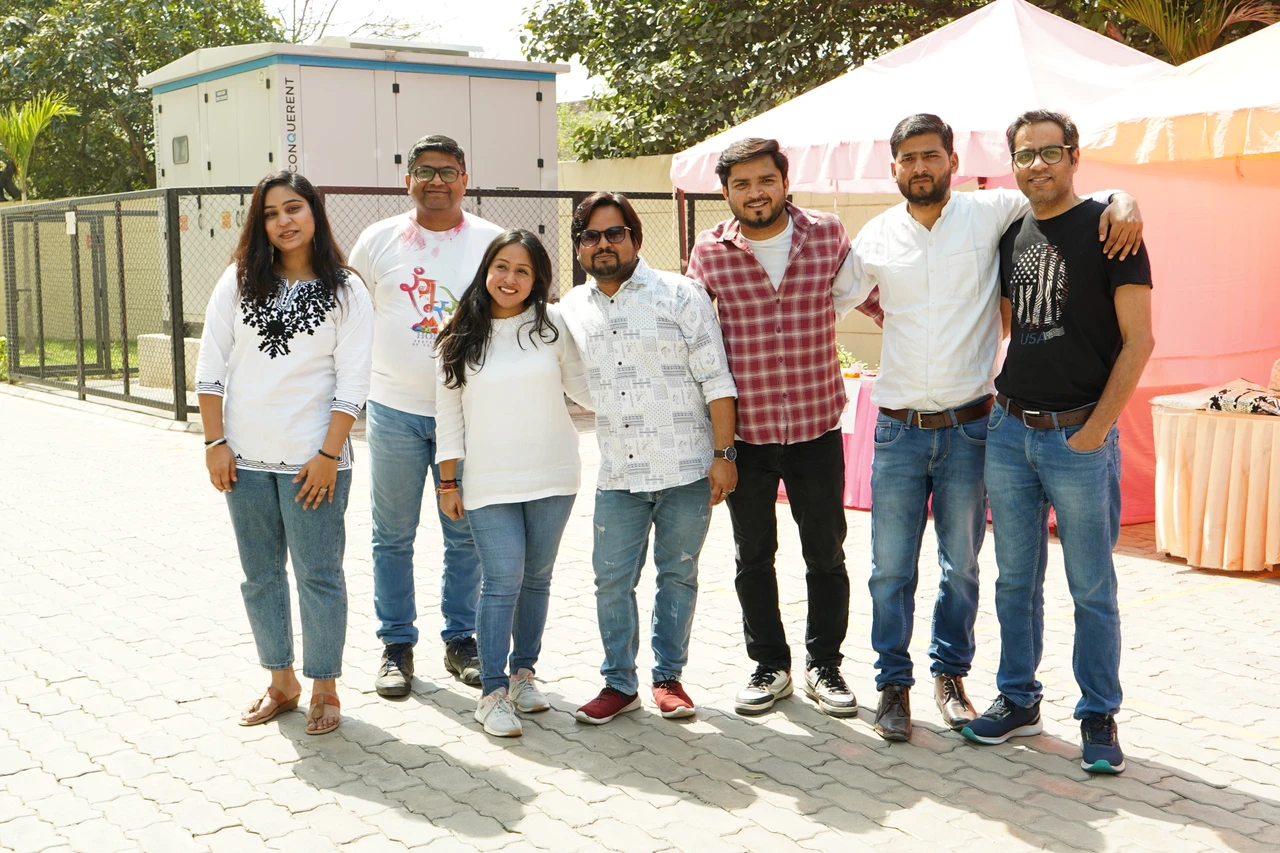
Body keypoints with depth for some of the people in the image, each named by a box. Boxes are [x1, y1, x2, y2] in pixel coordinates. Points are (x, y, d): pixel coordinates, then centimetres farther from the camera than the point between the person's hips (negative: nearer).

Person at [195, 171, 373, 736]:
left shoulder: (345, 290, -2)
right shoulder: (239, 281, 5)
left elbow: (351, 384, -6)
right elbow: (210, 368, 5)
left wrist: (328, 455, -11)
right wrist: (215, 443, -1)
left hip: (313, 458, -3)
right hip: (245, 459, 4)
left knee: (318, 575, 2)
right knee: (260, 576, 12)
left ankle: (324, 689, 16)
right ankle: (281, 683, 27)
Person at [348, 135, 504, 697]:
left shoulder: (491, 242, 2)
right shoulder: (379, 241, 3)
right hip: (395, 408, 0)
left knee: (466, 534, 7)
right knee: (393, 535, 6)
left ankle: (460, 639, 22)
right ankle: (396, 645, 18)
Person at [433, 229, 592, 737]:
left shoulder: (551, 325, 1)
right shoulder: (459, 339, 1)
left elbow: (583, 387, 9)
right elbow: (448, 414, 4)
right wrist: (448, 482, 3)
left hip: (553, 478, 2)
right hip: (489, 484, -2)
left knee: (537, 579, 11)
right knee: (501, 583, -6)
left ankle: (523, 672, 26)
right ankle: (493, 692, 1)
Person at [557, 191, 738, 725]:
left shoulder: (680, 295, -2)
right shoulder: (571, 310, 9)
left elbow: (716, 380, -4)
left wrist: (723, 453, -8)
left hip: (686, 470, -3)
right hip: (618, 476, 3)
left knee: (678, 575, 8)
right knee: (612, 580, 3)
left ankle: (669, 677, 23)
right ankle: (619, 684, 18)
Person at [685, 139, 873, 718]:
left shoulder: (828, 235, -2)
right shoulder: (708, 253, -3)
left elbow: (866, 294, 15)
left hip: (818, 425, 0)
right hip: (744, 431, 0)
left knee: (826, 552, 10)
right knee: (754, 556, 11)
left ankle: (824, 664, 27)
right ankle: (770, 665, 28)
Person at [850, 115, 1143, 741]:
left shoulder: (990, 213, -3)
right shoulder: (875, 237, 3)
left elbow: (1068, 196, 2)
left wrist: (1122, 202, -15)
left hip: (969, 425, -1)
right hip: (898, 428, 1)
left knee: (961, 565, 11)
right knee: (891, 568, 4)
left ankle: (950, 674, 29)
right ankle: (893, 683, 19)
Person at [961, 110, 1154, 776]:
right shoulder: (1012, 235, 10)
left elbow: (1138, 339, -10)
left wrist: (1095, 430, -14)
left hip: (1078, 435, -5)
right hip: (1009, 429, 5)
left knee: (1091, 588, 4)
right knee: (1016, 578, 13)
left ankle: (1098, 718, 18)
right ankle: (1018, 701, 27)